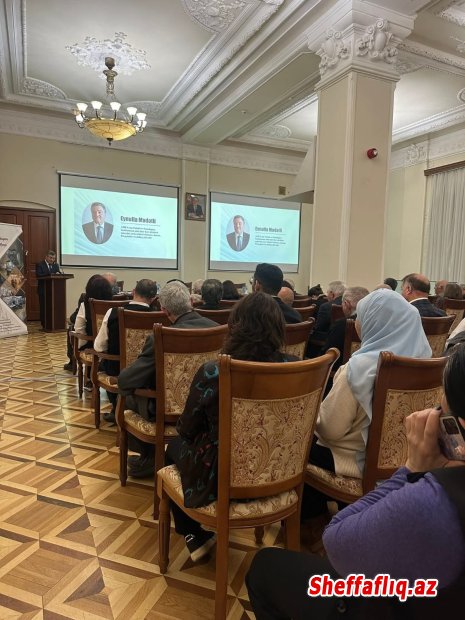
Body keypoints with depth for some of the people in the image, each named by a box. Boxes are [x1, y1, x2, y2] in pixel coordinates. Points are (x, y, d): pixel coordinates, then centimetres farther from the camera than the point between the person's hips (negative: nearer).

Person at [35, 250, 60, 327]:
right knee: (43, 307, 0)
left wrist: (58, 274, -15)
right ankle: (44, 324, 6)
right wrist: (49, 275, -27)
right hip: (43, 289, -4)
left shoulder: (56, 265, 15)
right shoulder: (40, 265, -2)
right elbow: (38, 275, -15)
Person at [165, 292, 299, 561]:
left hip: (221, 478, -4)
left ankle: (194, 536, 34)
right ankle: (199, 534, 47)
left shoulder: (212, 373, -26)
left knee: (176, 445, 27)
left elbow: (186, 429, -9)